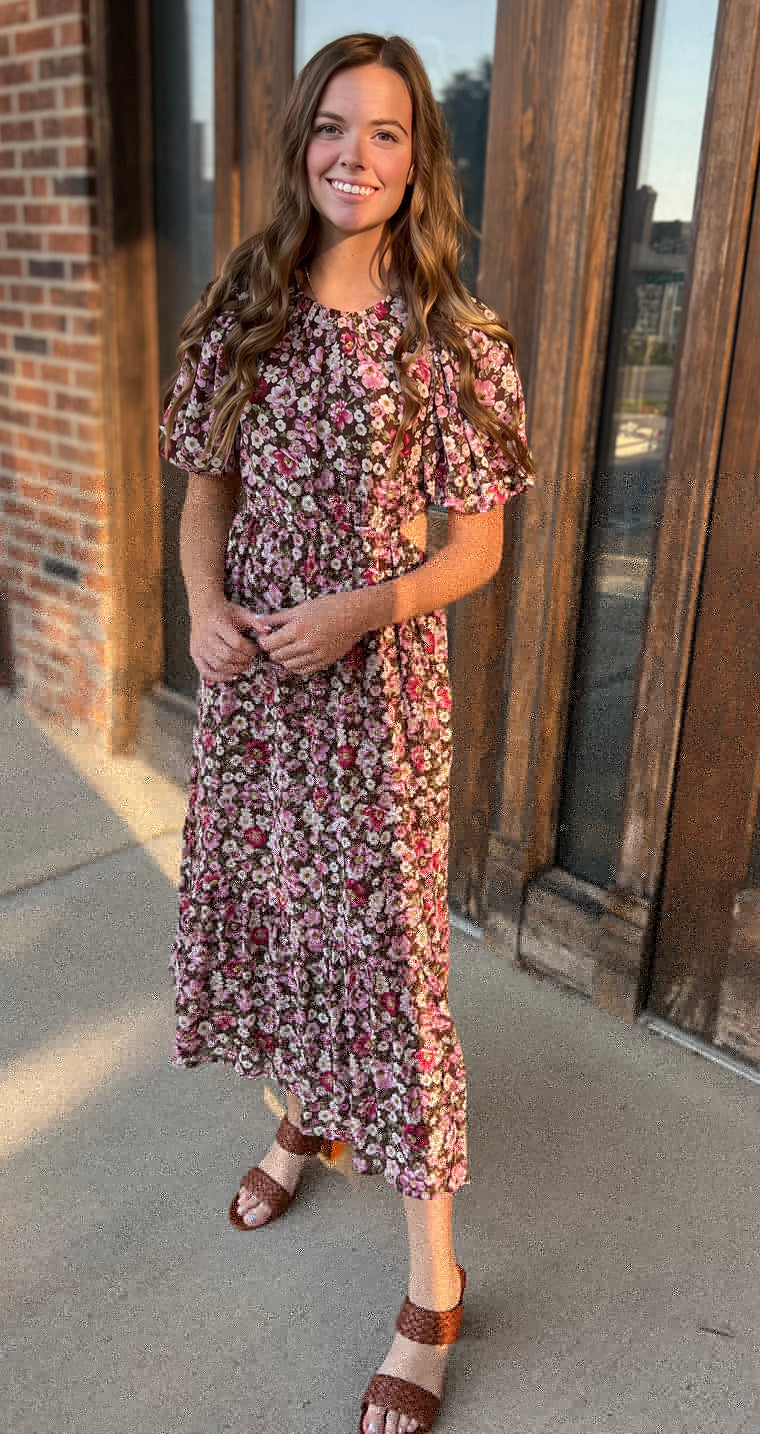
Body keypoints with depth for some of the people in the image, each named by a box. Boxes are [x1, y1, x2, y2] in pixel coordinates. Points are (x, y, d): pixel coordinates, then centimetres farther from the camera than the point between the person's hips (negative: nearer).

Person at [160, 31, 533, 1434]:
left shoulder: (452, 338, -6)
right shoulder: (241, 313, 5)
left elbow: (478, 544, -5)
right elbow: (207, 490, 10)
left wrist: (364, 609, -20)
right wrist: (204, 606, -8)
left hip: (377, 685, -4)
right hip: (246, 680, 5)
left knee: (385, 943, -1)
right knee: (263, 899, 17)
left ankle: (433, 1283, 15)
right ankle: (309, 1118, 47)